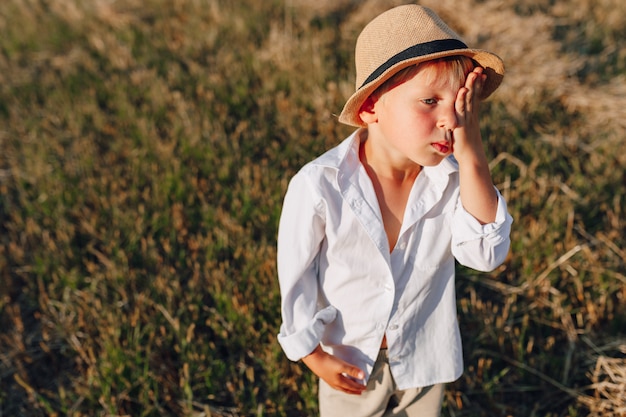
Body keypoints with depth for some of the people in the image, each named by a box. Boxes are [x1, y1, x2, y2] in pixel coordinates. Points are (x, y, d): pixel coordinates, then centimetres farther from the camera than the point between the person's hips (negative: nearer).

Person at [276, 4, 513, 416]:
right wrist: (313, 354, -7)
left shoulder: (453, 174, -21)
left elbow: (486, 254, -31)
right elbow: (296, 273, -17)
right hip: (350, 359, -2)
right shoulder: (320, 186, -30)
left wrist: (472, 154, -39)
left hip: (425, 355, 3)